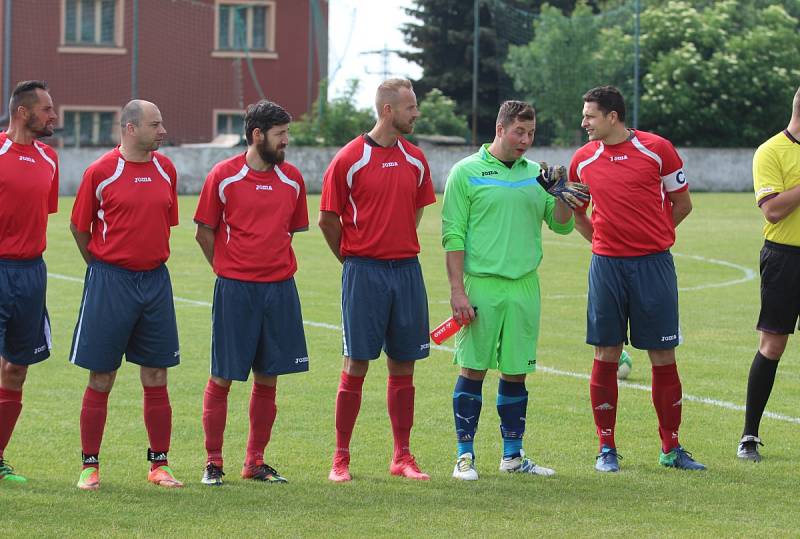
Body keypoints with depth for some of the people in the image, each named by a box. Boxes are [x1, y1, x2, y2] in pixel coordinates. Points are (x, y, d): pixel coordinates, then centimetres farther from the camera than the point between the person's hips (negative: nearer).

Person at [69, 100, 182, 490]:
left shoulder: (165, 169, 6)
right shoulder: (100, 172, -7)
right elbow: (79, 227, 1)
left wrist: (151, 261, 13)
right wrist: (105, 267, 7)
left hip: (155, 279, 4)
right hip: (110, 280, -4)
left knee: (156, 377, 6)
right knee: (101, 379, 1)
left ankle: (159, 464, 13)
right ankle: (90, 465, 9)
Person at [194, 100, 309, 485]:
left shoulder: (292, 179, 7)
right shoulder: (223, 176, -5)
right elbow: (205, 232, 2)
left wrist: (274, 264, 11)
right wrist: (229, 269, 3)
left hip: (279, 289, 4)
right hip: (234, 290, -4)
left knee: (267, 380, 7)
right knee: (222, 378, 0)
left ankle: (255, 462, 16)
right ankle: (213, 462, 8)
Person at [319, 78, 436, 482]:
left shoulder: (414, 160, 8)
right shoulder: (349, 159, -7)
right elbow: (327, 219, -1)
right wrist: (354, 259, 6)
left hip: (406, 269, 5)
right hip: (364, 272, -5)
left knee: (403, 364, 6)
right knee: (356, 364, -3)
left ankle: (402, 457, 13)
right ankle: (341, 459, 3)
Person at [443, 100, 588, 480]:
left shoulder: (535, 174, 13)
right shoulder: (467, 172, 0)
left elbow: (563, 225, 11)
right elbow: (453, 235, -3)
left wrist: (560, 193, -7)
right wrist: (457, 289, -9)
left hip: (524, 287, 4)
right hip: (481, 285, -4)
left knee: (516, 372, 7)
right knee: (473, 369, -2)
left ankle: (513, 455, 15)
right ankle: (465, 456, 3)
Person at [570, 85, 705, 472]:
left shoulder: (656, 149, -3)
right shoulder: (584, 159, 6)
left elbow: (682, 203, 6)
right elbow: (577, 212, 21)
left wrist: (652, 236, 5)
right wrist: (602, 240, 9)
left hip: (653, 264, -2)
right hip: (606, 265, 2)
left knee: (663, 357, 1)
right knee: (606, 357, 2)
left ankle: (671, 449, 10)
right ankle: (606, 449, 10)